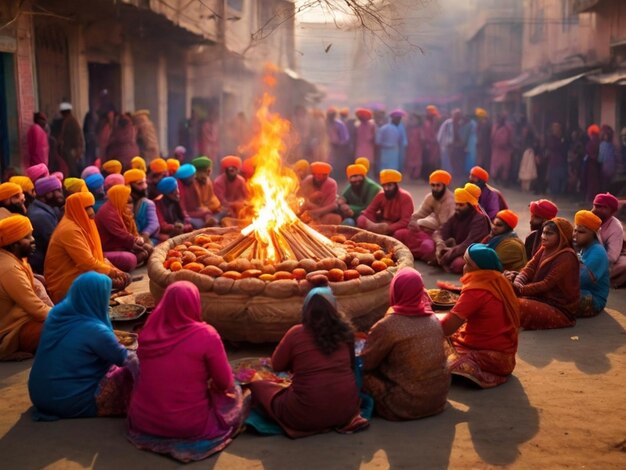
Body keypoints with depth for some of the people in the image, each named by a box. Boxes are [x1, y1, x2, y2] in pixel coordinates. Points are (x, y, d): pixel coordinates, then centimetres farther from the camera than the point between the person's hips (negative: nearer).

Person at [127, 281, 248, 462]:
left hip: (143, 422, 4)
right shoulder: (206, 335, -19)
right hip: (188, 427, -4)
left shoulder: (149, 331, -6)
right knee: (234, 393, 20)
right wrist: (211, 383, 13)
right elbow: (225, 383, -10)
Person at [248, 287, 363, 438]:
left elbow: (277, 366, 5)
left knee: (258, 386, 13)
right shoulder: (344, 331, -1)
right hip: (347, 409, 5)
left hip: (307, 416, -5)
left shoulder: (296, 333, -9)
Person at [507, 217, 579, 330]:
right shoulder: (545, 249, 9)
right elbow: (530, 268, -1)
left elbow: (547, 284, -21)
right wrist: (517, 281, -22)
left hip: (560, 309, -9)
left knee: (518, 306, -29)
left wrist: (520, 289, -23)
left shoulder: (567, 257, -17)